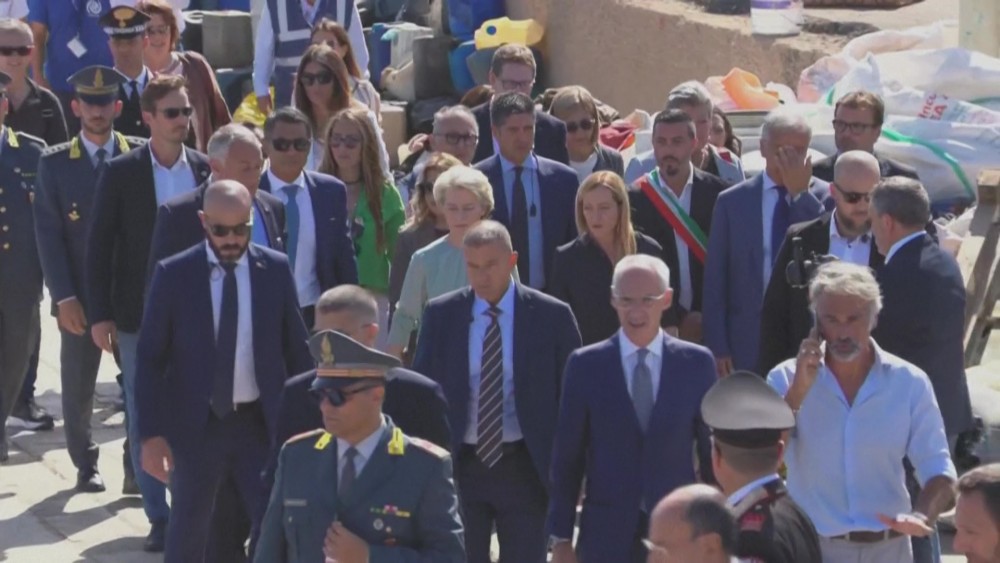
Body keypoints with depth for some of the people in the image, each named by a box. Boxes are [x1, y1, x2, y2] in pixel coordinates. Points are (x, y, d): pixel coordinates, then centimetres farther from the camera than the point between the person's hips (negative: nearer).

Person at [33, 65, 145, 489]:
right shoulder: (55, 163, 2)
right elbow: (48, 233, -2)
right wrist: (64, 296, -10)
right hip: (80, 293, 0)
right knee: (78, 385, 8)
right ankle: (85, 464, 22)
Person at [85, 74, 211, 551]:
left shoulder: (205, 170, 1)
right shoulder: (121, 173, -5)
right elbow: (99, 246, -3)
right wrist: (99, 315, -8)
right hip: (138, 314, -1)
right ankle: (158, 516, 12)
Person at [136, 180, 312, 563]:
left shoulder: (275, 269, -2)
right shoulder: (173, 274, -7)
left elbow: (296, 349, 5)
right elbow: (149, 360, -5)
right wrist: (151, 434, -10)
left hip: (262, 422, 1)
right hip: (196, 425, -1)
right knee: (188, 531, 12)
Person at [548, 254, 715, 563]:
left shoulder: (697, 363, 1)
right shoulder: (585, 365, -1)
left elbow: (712, 452, 5)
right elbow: (567, 457, 2)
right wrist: (561, 536, 1)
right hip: (607, 535, 0)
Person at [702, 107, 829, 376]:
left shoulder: (825, 196, 3)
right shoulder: (732, 201, 4)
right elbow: (715, 282, 4)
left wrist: (801, 193, -13)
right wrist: (718, 348, 0)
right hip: (748, 344, 1)